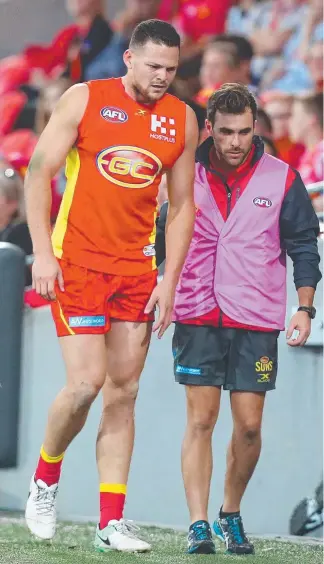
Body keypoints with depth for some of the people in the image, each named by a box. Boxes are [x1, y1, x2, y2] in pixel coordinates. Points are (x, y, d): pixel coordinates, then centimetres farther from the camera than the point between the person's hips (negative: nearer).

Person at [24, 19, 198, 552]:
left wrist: (170, 280, 3)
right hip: (77, 262, -4)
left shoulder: (182, 119, 6)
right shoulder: (84, 99, -5)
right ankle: (45, 478, 13)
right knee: (86, 381, -13)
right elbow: (39, 172, -4)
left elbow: (182, 204, 11)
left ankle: (112, 522, 4)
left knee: (124, 391, 2)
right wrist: (42, 253, -12)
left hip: (137, 269, 4)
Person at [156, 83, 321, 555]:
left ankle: (231, 514, 20)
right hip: (197, 317, 0)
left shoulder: (281, 179, 0)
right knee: (201, 419, -5)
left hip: (256, 322, 0)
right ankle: (198, 525, -4)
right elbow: (162, 237, 14)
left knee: (248, 425, -1)